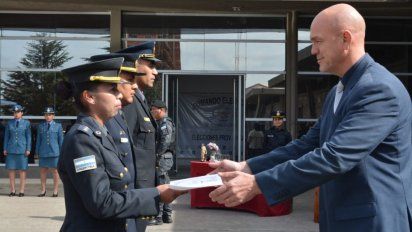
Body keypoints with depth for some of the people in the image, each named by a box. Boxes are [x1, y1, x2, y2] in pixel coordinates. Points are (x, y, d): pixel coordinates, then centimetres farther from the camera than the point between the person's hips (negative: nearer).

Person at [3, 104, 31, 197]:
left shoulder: (26, 123, 1)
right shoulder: (9, 123, 7)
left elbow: (29, 137, 0)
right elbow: (6, 136, 9)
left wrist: (28, 149, -6)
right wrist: (5, 149, 3)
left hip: (22, 149, -2)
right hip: (11, 149, 2)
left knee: (22, 170, -1)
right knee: (11, 169, 2)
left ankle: (22, 191, 4)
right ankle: (12, 190, 9)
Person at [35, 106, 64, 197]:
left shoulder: (58, 126, 5)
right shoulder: (41, 126, 11)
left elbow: (61, 140, 5)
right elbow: (38, 140, 13)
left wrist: (61, 152, 2)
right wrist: (37, 152, 10)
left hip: (54, 152, -2)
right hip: (43, 152, 2)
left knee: (55, 171, 0)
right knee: (43, 171, 4)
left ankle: (55, 191, 8)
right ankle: (43, 190, 12)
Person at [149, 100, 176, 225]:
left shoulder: (165, 123, -12)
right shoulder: (161, 123, 19)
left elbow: (166, 142, -21)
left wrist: (157, 156, -20)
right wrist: (157, 156, 14)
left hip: (163, 158, -10)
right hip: (165, 158, 10)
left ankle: (158, 216, -5)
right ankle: (167, 215, 20)